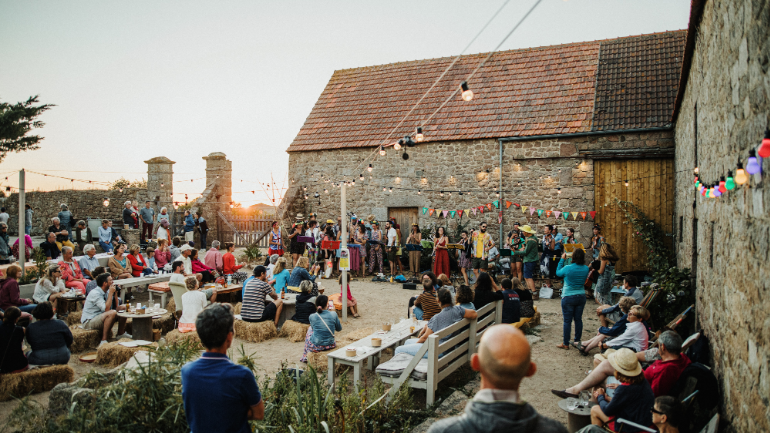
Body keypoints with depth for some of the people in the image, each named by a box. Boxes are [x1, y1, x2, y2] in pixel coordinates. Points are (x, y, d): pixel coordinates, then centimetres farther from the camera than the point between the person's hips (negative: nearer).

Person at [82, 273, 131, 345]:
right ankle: (104, 340, -30)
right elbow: (106, 309, -29)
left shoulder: (106, 291, 4)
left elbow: (115, 306, 8)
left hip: (100, 318, 9)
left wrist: (115, 292, -2)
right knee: (112, 313, -34)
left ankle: (121, 334, 10)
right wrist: (111, 293, -22)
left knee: (123, 308, 0)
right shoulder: (95, 293, -22)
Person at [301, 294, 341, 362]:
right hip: (330, 346, 1)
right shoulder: (333, 314, -12)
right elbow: (339, 329, 3)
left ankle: (305, 356, 41)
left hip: (315, 347, -1)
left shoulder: (312, 317, -13)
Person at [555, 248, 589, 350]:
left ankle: (565, 343, 7)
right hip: (581, 296, 4)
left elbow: (558, 273, 2)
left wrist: (562, 260, 9)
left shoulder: (568, 268, -17)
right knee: (578, 319, 14)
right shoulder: (586, 269, -5)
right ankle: (577, 341, 23)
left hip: (568, 297, -4)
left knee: (567, 321, 1)